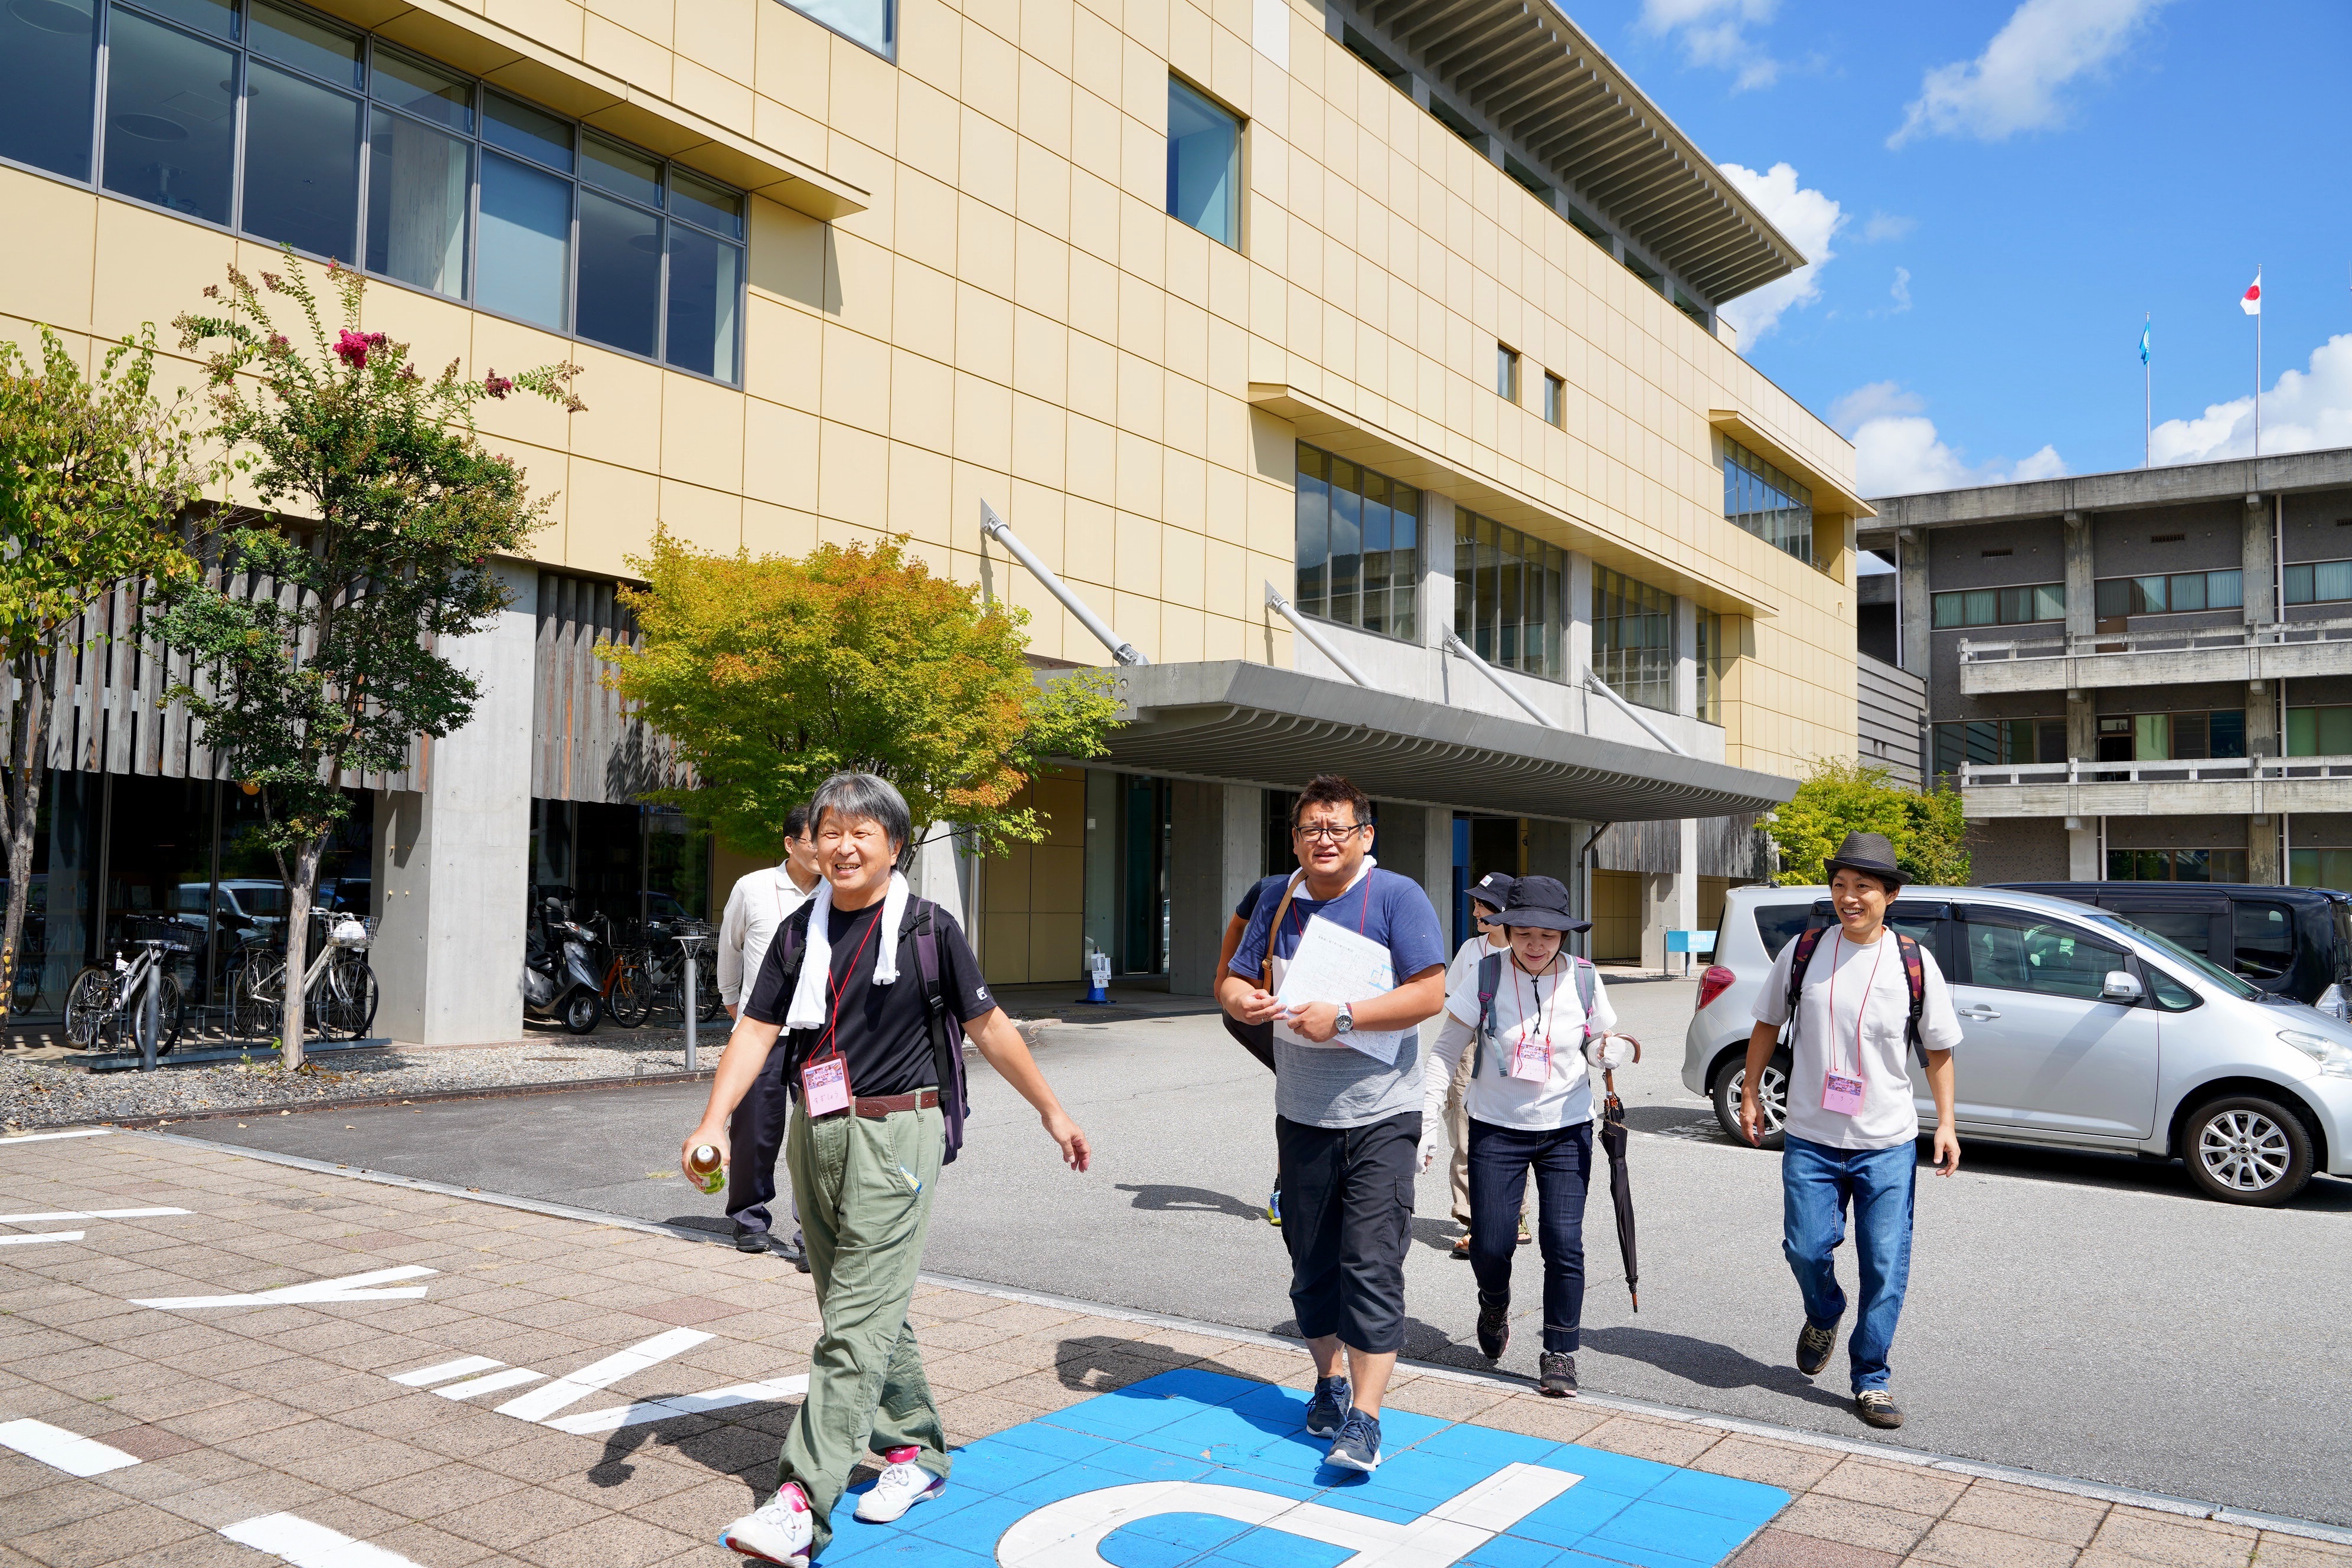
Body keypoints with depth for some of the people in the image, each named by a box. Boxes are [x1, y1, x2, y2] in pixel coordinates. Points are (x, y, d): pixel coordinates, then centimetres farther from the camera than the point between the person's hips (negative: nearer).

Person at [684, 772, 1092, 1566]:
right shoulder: (801, 931, 8)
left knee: (857, 1321, -9)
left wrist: (1052, 1111, 8)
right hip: (816, 1136, 6)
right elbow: (757, 1028, 3)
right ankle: (917, 1449, 31)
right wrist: (715, 1119, -12)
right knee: (865, 1308, 15)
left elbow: (988, 1025, 3)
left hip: (894, 1133, -5)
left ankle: (801, 1503, -10)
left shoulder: (927, 928, -4)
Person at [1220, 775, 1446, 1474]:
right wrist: (1243, 1001, -10)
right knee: (1311, 1261, 14)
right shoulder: (1279, 905, 9)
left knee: (1370, 1264, -8)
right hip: (1302, 1116, 5)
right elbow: (1235, 978, 14)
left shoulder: (1397, 897, -7)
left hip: (1380, 1117, -5)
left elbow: (1430, 994, -14)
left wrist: (1342, 1016, -21)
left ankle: (1364, 1419, -3)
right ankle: (1331, 1378, 34)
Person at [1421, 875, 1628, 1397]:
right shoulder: (1484, 977, -10)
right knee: (1490, 1245, 1)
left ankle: (1559, 1354, 11)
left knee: (1563, 1243, -6)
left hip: (1567, 1130, 1)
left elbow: (1596, 1048, 7)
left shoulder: (1583, 979, -4)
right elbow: (1445, 1053, -4)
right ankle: (1495, 1304, 36)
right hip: (1496, 1128, -1)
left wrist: (1613, 1051, -18)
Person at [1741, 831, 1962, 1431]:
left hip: (1888, 1144, -1)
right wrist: (1749, 1095, 11)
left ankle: (1871, 1379, 16)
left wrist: (1945, 1122, 0)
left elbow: (1938, 1049, 6)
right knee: (1807, 1248, 0)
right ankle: (1823, 1318, 34)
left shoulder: (1914, 963, -3)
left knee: (1886, 1266, 0)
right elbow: (1767, 1025, 12)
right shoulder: (1803, 952, 0)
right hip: (1810, 1139, 1)